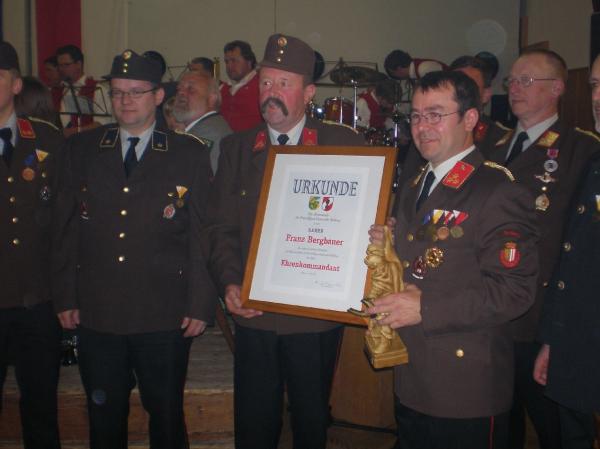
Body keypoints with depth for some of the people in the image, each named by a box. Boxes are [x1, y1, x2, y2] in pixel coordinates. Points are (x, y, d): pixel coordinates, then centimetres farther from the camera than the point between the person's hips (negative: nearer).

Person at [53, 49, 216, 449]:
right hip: (96, 314, 2)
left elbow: (202, 235, -2)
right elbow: (67, 228, 8)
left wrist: (200, 305, -5)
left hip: (165, 316, -2)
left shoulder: (190, 155, 1)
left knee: (167, 416, 9)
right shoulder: (81, 150, 7)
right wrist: (66, 297, 5)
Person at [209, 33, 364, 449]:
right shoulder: (236, 147, 6)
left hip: (317, 315, -2)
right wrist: (230, 282, -8)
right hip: (254, 313, 2)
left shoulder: (344, 144, -2)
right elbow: (223, 227, 6)